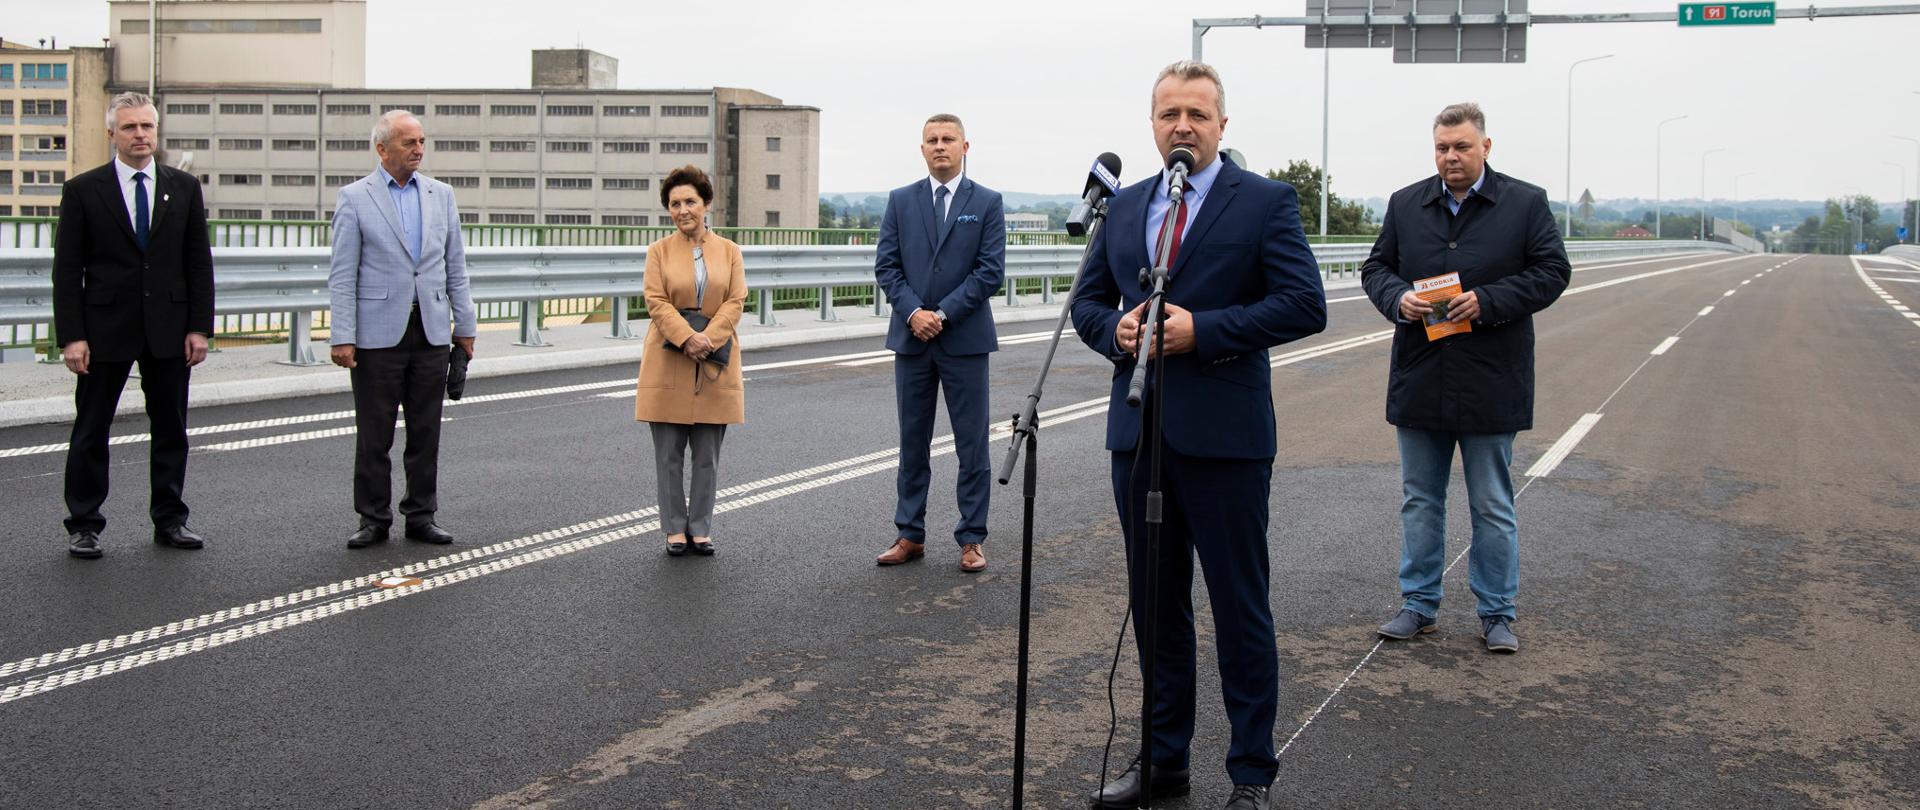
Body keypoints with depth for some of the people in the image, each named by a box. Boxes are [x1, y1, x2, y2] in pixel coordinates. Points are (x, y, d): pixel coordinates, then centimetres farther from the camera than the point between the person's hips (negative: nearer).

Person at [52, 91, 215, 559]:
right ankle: (84, 525, 14)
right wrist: (71, 336, -9)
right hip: (106, 329, -2)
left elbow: (199, 262, 7)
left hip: (169, 329, 2)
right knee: (91, 432, 4)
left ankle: (169, 520, 19)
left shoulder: (184, 188, 7)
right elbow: (68, 269, -2)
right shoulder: (83, 191, 0)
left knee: (171, 429, 9)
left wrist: (199, 327, 0)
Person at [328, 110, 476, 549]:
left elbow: (455, 267, 13)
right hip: (378, 332, -3)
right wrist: (342, 337, -10)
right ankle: (374, 519, 13)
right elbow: (342, 276, -4)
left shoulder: (441, 194, 10)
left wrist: (465, 326, 9)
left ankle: (421, 516, 17)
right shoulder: (354, 198, -1)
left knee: (426, 432, 8)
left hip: (431, 331, 3)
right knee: (373, 435, 3)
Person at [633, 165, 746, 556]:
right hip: (668, 364, -1)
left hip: (714, 364, 1)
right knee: (669, 454, 4)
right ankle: (675, 528, 13)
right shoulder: (659, 251, 5)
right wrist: (687, 338, -19)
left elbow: (736, 301, -1)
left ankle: (700, 528, 14)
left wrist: (707, 341, -14)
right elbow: (656, 301, -5)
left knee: (707, 457, 5)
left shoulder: (729, 251, 8)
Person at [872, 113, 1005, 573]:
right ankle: (910, 535, 16)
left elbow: (991, 271, -6)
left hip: (965, 339, -2)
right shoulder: (901, 201, 9)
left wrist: (943, 314, -12)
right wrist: (913, 312, -11)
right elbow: (886, 266, 4)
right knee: (912, 443, 8)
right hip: (911, 337, 3)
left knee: (972, 445, 1)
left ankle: (972, 539, 9)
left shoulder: (987, 203, 2)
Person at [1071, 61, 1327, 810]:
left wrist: (1201, 330, -18)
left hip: (1224, 437, -5)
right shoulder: (1124, 207, 13)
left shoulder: (1265, 203, -3)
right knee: (1154, 602, 14)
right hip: (1139, 431, 5)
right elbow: (1087, 300, 17)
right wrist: (1116, 329, -6)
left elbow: (1304, 305, -11)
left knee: (1240, 608, 3)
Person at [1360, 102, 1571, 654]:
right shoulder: (1405, 204, 8)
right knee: (1420, 500, 11)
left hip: (1490, 384, -3)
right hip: (1419, 379, 3)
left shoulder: (1526, 203, -1)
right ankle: (1419, 604, 22)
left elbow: (1552, 271, -4)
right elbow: (1376, 267, 10)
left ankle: (1497, 613, 15)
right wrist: (1398, 299, -12)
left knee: (1493, 507, 5)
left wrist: (1487, 301, -17)